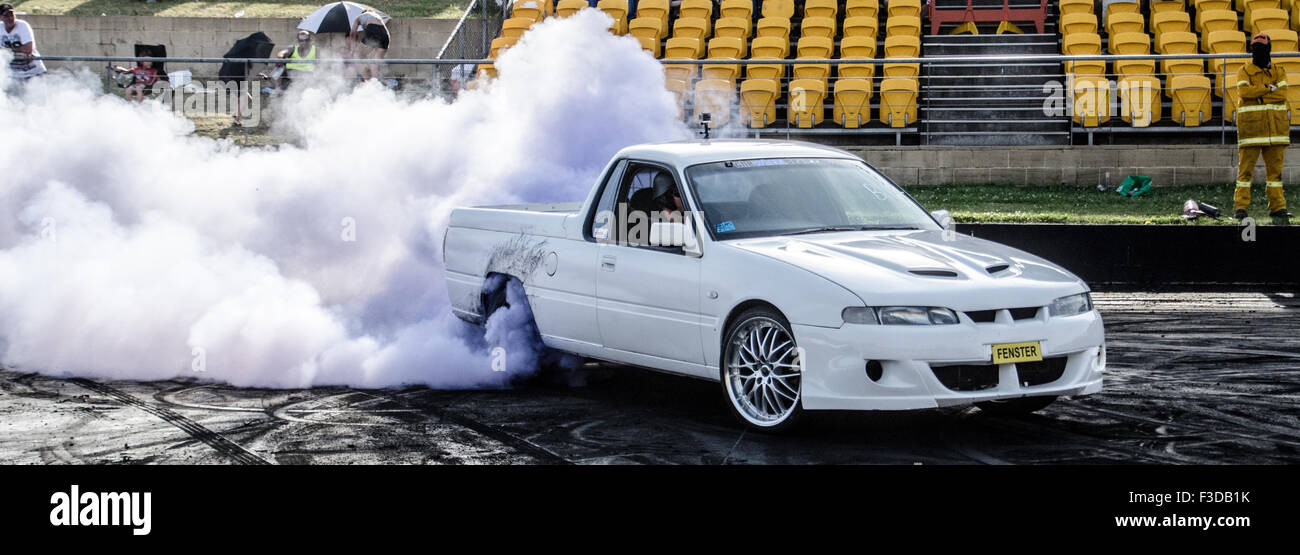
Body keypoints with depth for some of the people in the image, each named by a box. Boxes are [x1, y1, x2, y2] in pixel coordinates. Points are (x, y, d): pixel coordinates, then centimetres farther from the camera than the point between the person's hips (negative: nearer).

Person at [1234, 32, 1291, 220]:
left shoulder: (1279, 72, 11)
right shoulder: (1244, 71, 7)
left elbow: (1282, 95, -5)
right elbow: (1243, 90, -13)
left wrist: (1256, 93, -9)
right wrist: (1268, 88, -12)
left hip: (1275, 125, 2)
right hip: (1251, 124, -2)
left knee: (1275, 167, 5)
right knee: (1246, 167, -5)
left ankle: (1277, 206, 10)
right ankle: (1241, 206, -3)